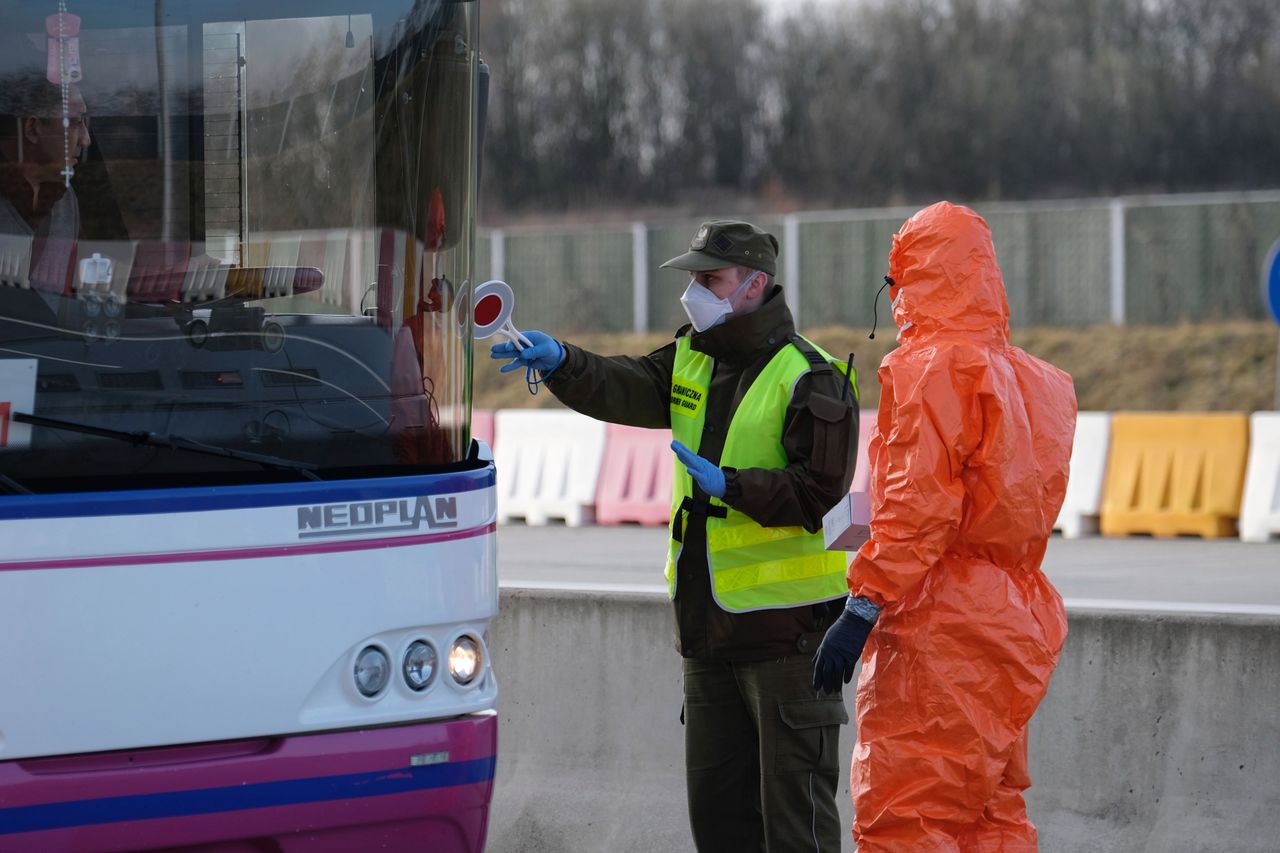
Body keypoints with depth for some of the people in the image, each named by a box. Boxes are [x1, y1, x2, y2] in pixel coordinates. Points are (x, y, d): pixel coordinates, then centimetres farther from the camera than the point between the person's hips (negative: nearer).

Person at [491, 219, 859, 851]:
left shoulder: (808, 378, -12)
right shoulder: (693, 361, 13)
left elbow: (821, 488, -18)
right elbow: (625, 390, -2)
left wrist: (731, 486, -27)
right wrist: (560, 362, -18)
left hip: (786, 619, -8)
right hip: (708, 623, 8)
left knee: (793, 799, -4)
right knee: (716, 799, 13)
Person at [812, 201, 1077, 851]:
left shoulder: (933, 369, -11)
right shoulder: (1035, 380, 14)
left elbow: (916, 511, -17)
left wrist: (862, 608, -18)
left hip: (939, 632, -9)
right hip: (1015, 622, 9)